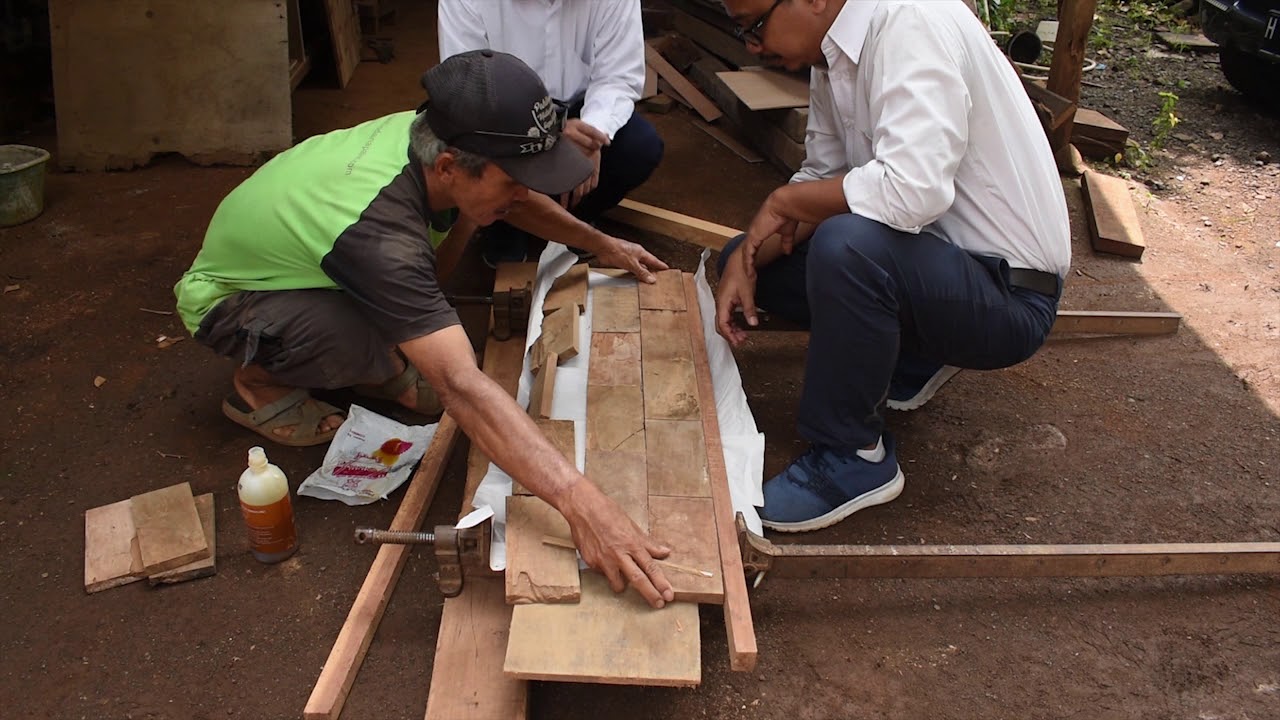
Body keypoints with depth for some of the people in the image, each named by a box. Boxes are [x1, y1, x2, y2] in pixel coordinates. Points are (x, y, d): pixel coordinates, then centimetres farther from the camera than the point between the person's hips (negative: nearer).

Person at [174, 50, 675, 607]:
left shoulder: (425, 131, -20)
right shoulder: (379, 236, -44)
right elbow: (460, 386, -51)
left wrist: (599, 243, 3)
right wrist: (579, 502, -57)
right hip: (226, 298, -7)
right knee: (373, 347, -37)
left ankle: (380, 360, 6)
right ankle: (259, 383, -5)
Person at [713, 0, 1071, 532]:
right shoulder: (831, 55, 3)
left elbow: (915, 189, -35)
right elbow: (823, 178, 10)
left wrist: (785, 200, -20)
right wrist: (744, 260, -6)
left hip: (1008, 295, -9)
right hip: (930, 257, 9)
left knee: (845, 245, -35)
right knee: (747, 259, 6)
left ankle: (855, 458, -13)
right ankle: (911, 358, 15)